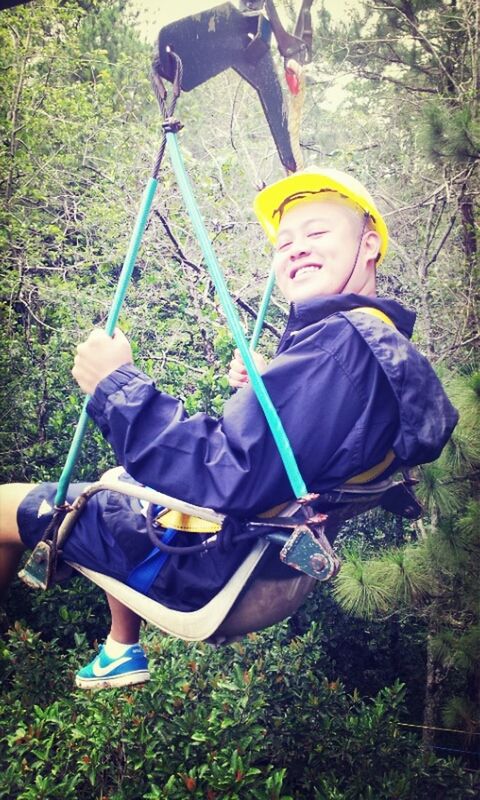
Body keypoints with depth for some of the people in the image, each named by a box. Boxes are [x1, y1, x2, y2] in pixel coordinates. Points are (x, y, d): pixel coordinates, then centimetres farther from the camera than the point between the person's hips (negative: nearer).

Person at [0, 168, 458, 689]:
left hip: (213, 565, -10)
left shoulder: (342, 342, -27)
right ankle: (122, 652, 37)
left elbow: (228, 482, -33)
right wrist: (257, 390, 3)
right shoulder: (387, 347, 4)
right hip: (270, 548, 10)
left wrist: (117, 385, -25)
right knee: (116, 484, 34)